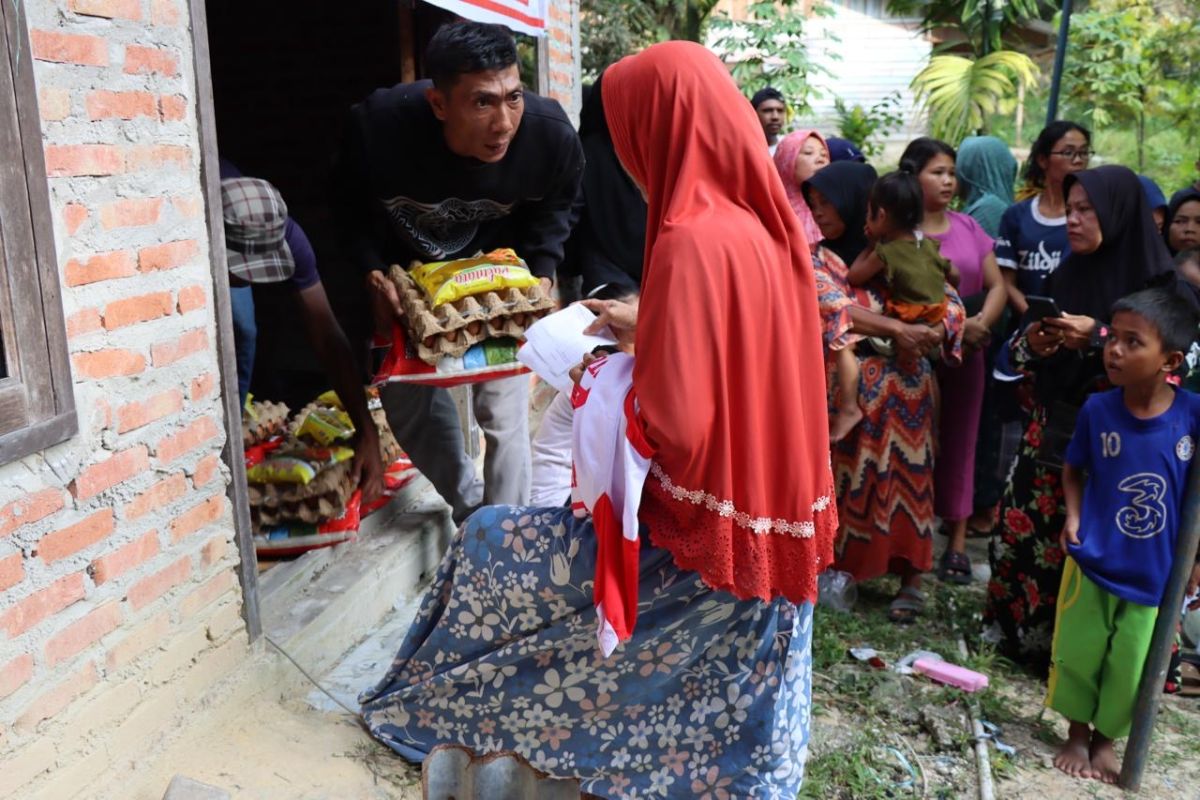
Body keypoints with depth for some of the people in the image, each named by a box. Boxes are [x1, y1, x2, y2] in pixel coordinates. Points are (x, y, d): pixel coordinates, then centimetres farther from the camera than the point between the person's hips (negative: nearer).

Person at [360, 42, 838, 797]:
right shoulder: (766, 220, 3)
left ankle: (433, 707, 32)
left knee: (488, 547, 9)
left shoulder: (692, 241, -24)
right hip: (769, 525, 8)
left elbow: (675, 428, -26)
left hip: (706, 540, -8)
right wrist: (648, 329, 13)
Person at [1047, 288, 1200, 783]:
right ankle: (1077, 733, 36)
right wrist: (1073, 518, -9)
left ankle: (1106, 737, 38)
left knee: (1130, 667, 12)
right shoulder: (1097, 409, -13)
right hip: (1092, 561, 0)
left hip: (1154, 572, 0)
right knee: (1078, 653, 11)